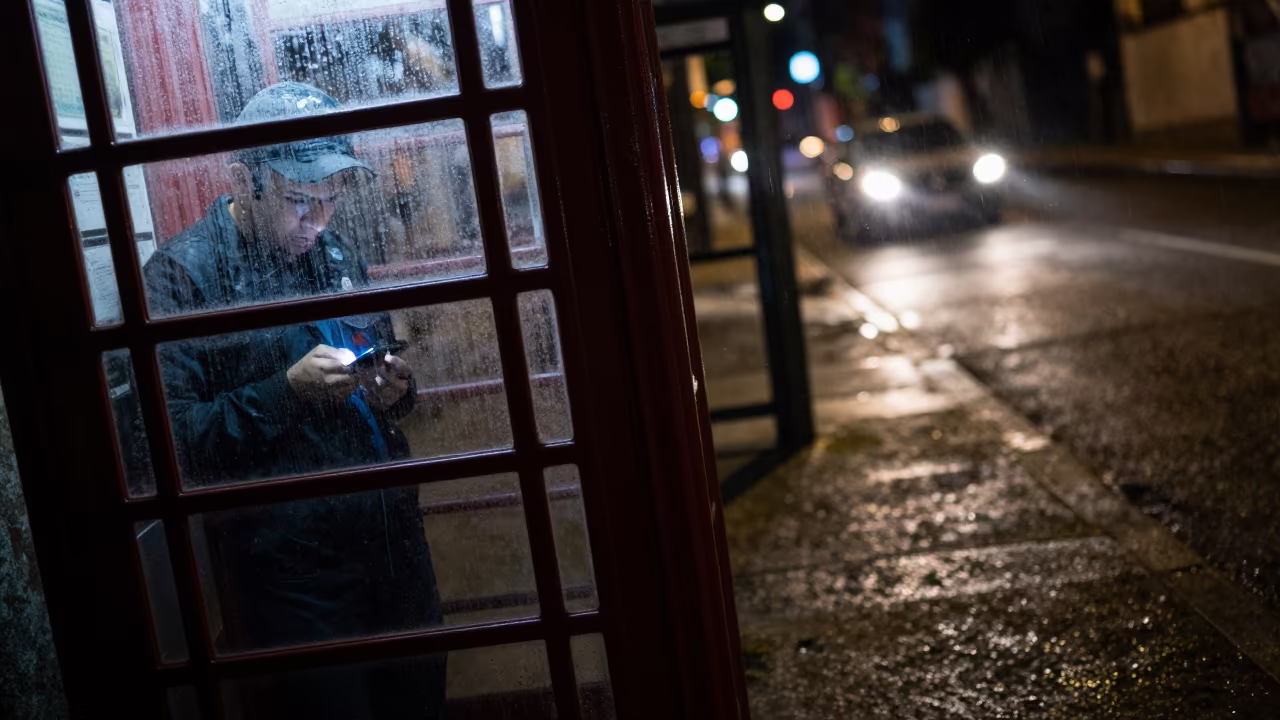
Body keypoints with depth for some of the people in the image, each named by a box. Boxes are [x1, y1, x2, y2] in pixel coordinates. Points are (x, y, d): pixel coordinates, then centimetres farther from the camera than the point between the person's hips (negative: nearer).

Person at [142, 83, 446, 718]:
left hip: (395, 543, 6)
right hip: (290, 567, -6)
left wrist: (396, 390, -1)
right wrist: (286, 392, -25)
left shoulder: (338, 256, 11)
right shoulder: (180, 274, -9)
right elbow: (177, 439, -17)